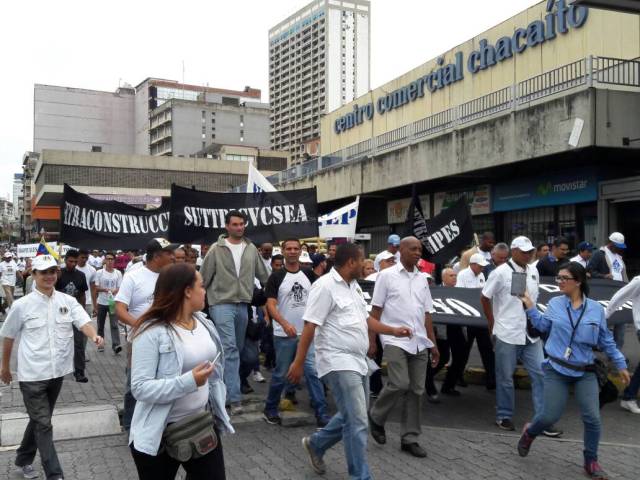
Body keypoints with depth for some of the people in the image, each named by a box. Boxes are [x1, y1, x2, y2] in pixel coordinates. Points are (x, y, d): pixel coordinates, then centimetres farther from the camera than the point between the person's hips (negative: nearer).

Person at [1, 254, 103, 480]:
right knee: (43, 425, -3)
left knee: (39, 420, 20)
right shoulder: (22, 305, -8)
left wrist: (94, 335, -36)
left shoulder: (68, 301, -1)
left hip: (57, 371, 4)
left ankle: (24, 459, 42)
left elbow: (83, 321, -15)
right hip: (32, 375, -4)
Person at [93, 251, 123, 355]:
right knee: (100, 326, 12)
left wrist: (114, 291, -20)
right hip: (101, 303, 1)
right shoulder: (99, 273, 0)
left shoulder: (118, 273, 2)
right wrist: (105, 289, -20)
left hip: (113, 303, -1)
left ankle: (116, 346, -20)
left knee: (114, 325, -12)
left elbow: (120, 288, 2)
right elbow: (96, 288, -1)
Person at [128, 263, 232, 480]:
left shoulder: (203, 322, 4)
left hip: (203, 424, 6)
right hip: (161, 433, -6)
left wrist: (218, 408, 14)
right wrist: (188, 382, -30)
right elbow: (140, 388, -23)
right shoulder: (152, 332, -19)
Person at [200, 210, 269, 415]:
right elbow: (203, 278, 1)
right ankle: (235, 398, -16)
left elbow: (264, 276, 14)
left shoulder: (251, 249, 6)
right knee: (229, 348, -14)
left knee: (238, 348, 15)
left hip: (243, 305, 5)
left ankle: (225, 386, 33)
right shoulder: (216, 250, -4)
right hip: (222, 304, -5)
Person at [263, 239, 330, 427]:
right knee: (281, 374, 8)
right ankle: (270, 410, 26)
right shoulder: (276, 277, -5)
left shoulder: (309, 275, 6)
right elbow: (270, 305, -12)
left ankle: (321, 415, 2)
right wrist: (285, 324, -26)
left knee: (313, 373, -1)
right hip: (284, 335, -2)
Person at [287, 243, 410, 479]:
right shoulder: (325, 286, -14)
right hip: (339, 363, -9)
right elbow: (310, 326, -18)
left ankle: (316, 444, 37)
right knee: (357, 423, -7)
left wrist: (393, 331, 18)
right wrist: (298, 363, -20)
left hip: (357, 362, 10)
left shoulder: (354, 286, 14)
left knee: (352, 417, 18)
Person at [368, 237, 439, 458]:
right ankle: (376, 417, 12)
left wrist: (433, 343, 13)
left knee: (416, 390, 5)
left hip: (419, 343, 5)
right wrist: (371, 340, -6)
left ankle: (409, 438, 15)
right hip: (395, 341, -5)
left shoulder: (422, 278, 13)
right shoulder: (387, 275, -2)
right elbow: (376, 310, -2)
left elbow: (426, 313, 16)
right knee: (399, 384, -16)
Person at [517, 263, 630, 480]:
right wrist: (531, 308, 3)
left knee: (592, 418, -2)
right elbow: (543, 326, 12)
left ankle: (591, 461, 19)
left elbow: (606, 341, 7)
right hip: (556, 370, -1)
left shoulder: (596, 309, -3)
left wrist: (621, 364, 10)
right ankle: (529, 432, 31)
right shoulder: (554, 304, -2)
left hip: (585, 373, 1)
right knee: (550, 415, -2)